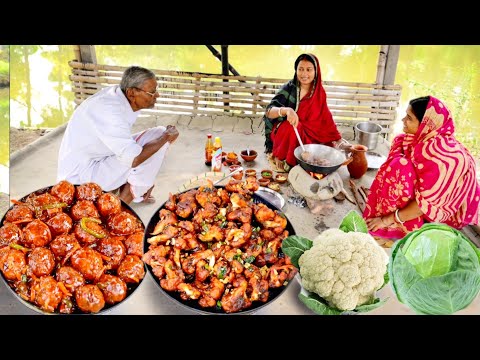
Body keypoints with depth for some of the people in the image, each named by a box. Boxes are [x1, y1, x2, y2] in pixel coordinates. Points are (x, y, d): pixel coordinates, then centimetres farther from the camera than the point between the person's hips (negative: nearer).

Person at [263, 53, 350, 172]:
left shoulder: (319, 92, -1)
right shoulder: (289, 88, -13)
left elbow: (326, 120, 6)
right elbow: (269, 111, -23)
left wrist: (339, 140, -1)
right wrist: (286, 110, -43)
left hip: (309, 135, 4)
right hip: (284, 133, -3)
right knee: (293, 128, -35)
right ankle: (281, 160, -15)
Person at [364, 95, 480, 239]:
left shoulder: (439, 153, -32)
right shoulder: (425, 137, -8)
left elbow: (427, 202, -30)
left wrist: (388, 219, -22)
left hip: (447, 209, -9)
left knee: (401, 168, -26)